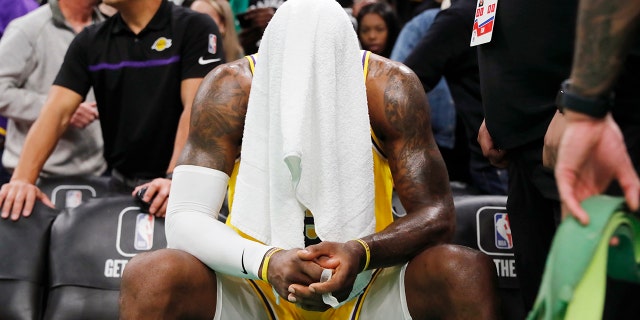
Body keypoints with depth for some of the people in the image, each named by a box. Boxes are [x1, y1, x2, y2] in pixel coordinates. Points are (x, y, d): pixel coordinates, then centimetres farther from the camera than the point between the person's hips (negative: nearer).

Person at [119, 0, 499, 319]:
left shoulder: (390, 88, -10)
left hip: (365, 289, 1)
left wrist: (362, 253, -33)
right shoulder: (231, 88, -12)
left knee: (470, 273, -28)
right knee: (148, 278, -29)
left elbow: (436, 213, -11)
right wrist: (265, 261, -36)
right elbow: (183, 219, -16)